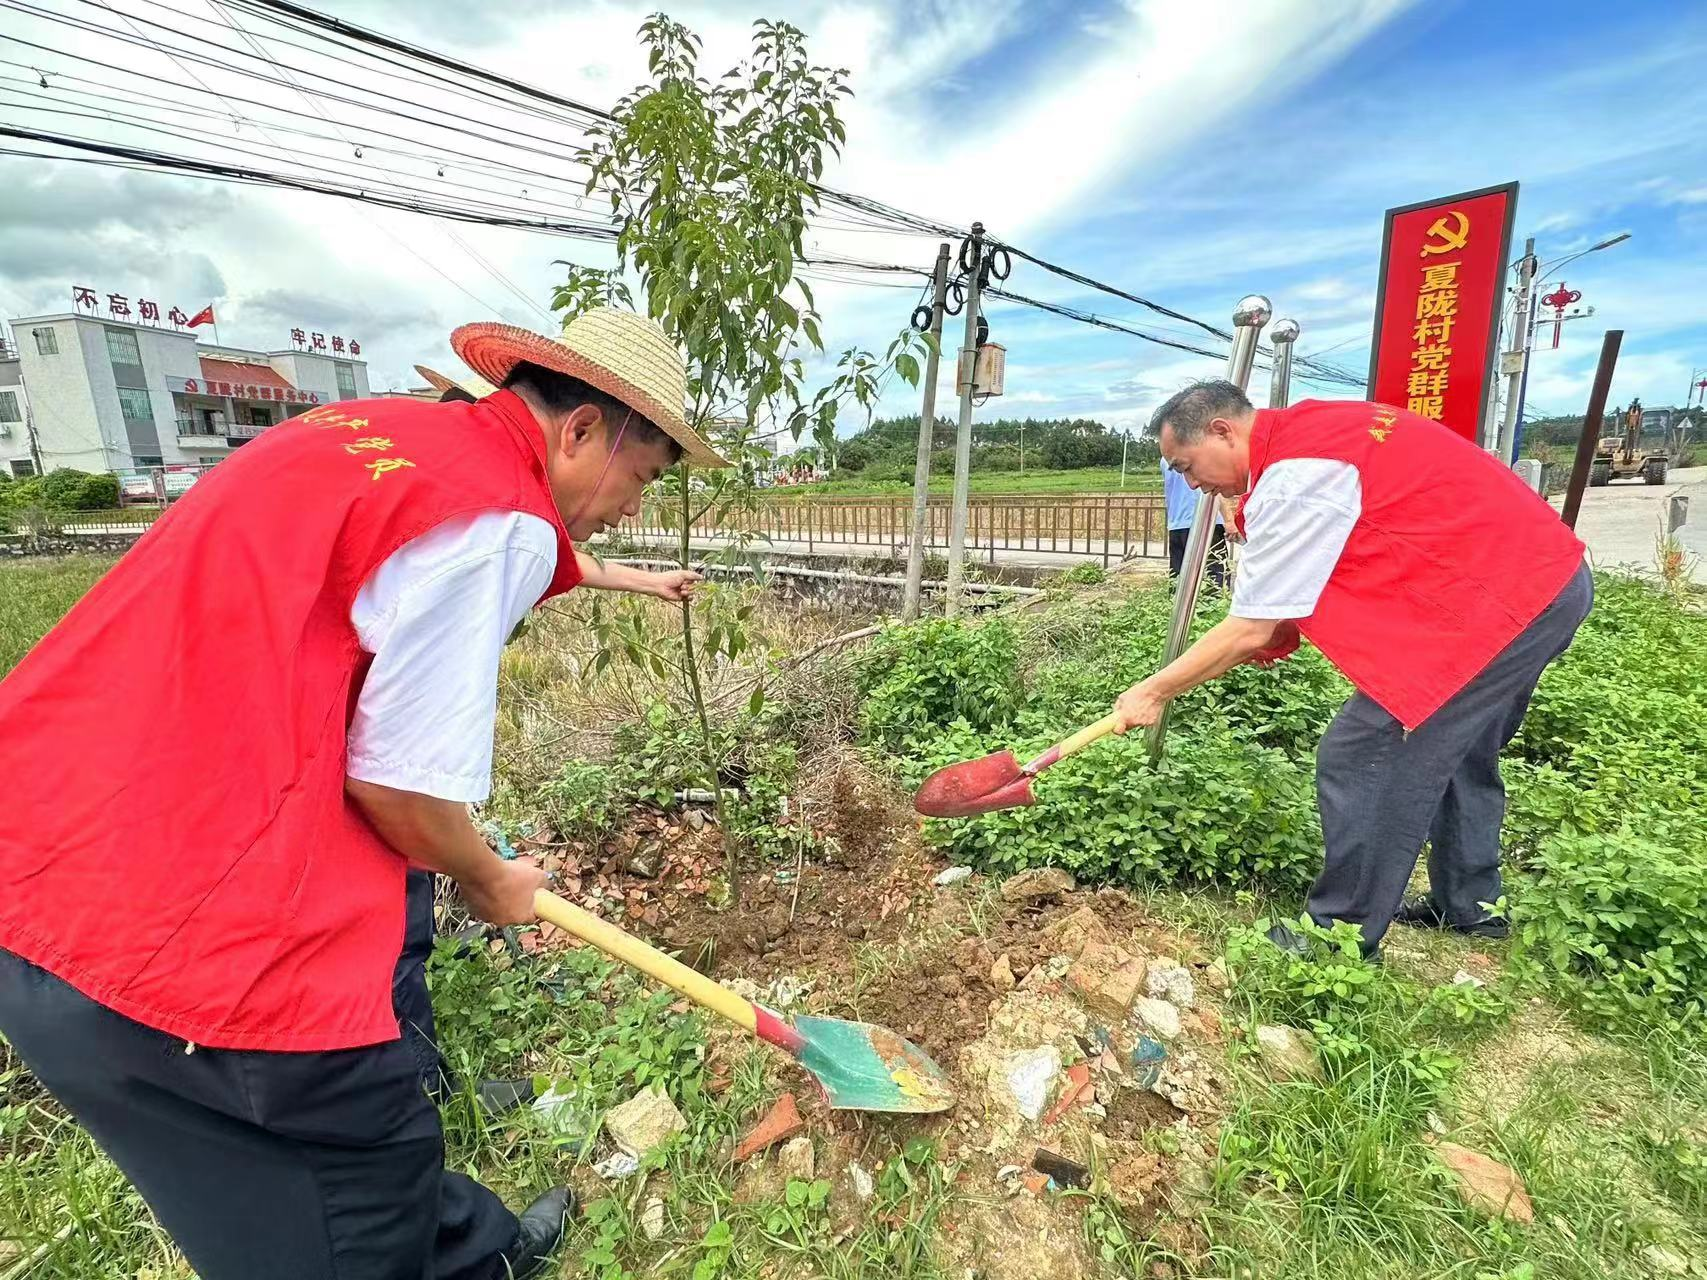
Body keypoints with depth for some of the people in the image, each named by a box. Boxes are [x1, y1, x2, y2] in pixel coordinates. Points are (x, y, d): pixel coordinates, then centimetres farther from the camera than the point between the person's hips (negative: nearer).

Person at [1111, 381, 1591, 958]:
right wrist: (1276, 636, 2)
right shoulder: (1313, 431, 10)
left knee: (1363, 759, -8)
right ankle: (1470, 905, 41)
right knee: (1453, 749, 23)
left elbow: (1250, 632, -18)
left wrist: (1155, 690, -9)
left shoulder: (1291, 480, -21)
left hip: (1501, 600, -11)